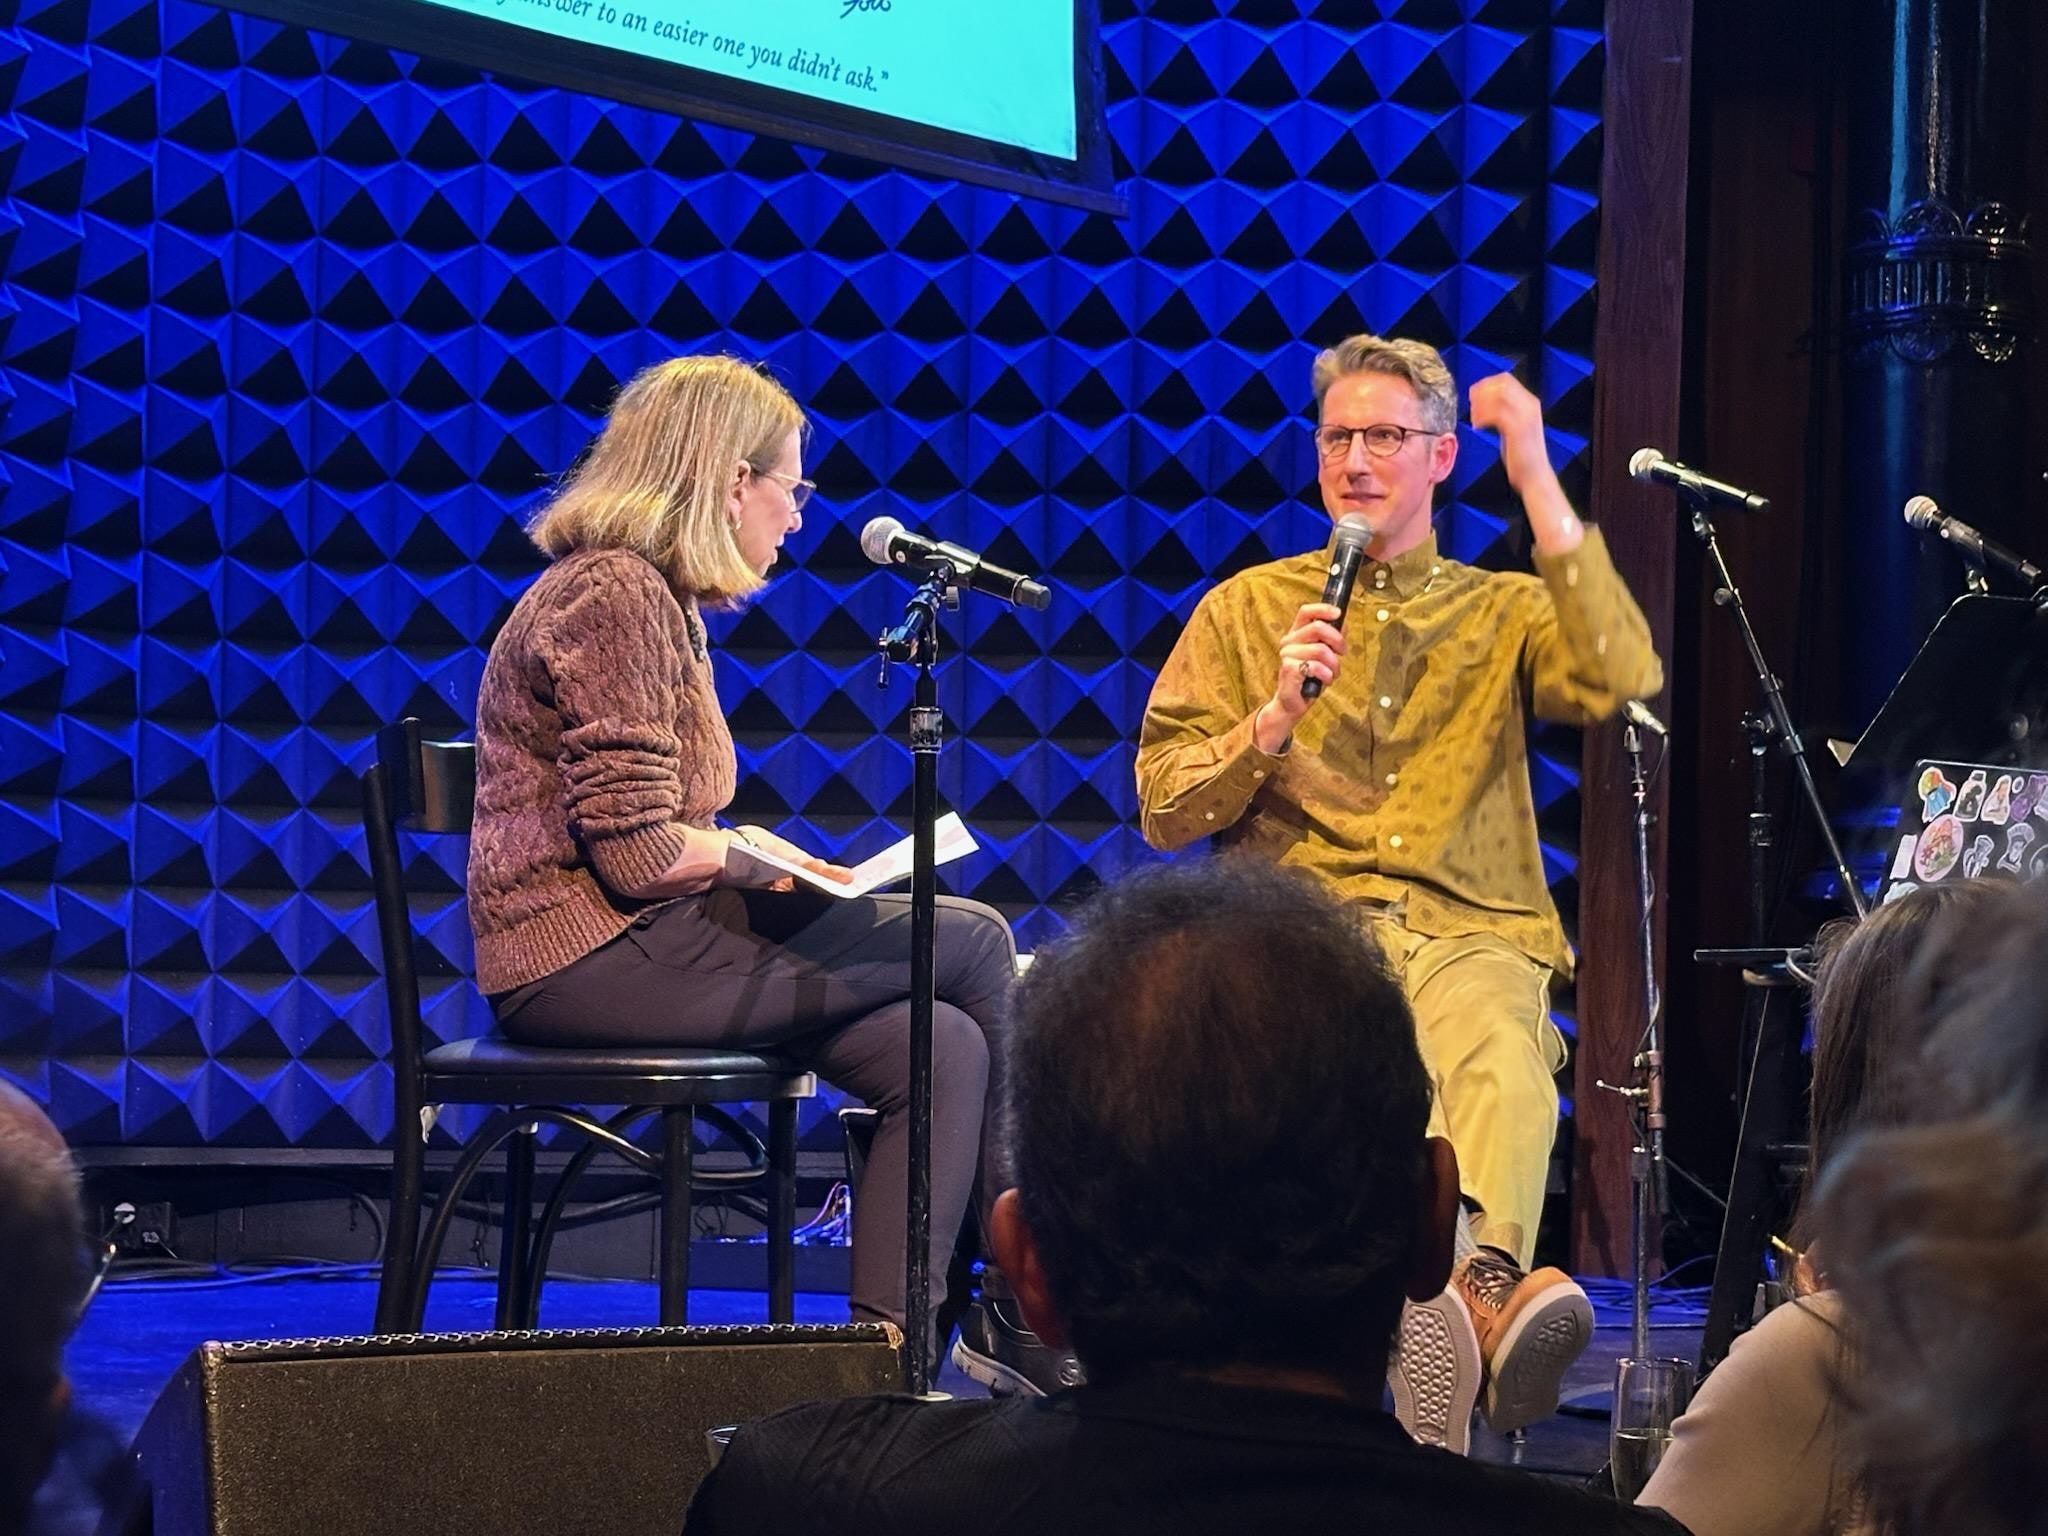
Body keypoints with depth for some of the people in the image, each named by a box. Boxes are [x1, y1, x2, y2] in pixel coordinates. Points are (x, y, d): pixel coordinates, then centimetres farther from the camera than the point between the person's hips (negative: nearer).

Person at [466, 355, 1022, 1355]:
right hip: (590, 958, -10)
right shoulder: (612, 595, -13)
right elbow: (636, 854, -20)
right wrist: (752, 855, -2)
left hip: (633, 942, 10)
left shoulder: (653, 597, 19)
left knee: (940, 1046, -4)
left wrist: (756, 856, 4)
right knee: (971, 942, -7)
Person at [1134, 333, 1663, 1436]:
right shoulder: (1246, 610, 22)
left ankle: (1481, 1288, -64)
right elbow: (1164, 810, 15)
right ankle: (1489, 1294, -60)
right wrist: (1274, 720, -3)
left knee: (1501, 1055, -38)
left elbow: (1622, 683, -3)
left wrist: (1538, 484, -2)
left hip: (1471, 931, 1)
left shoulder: (1503, 612, 21)